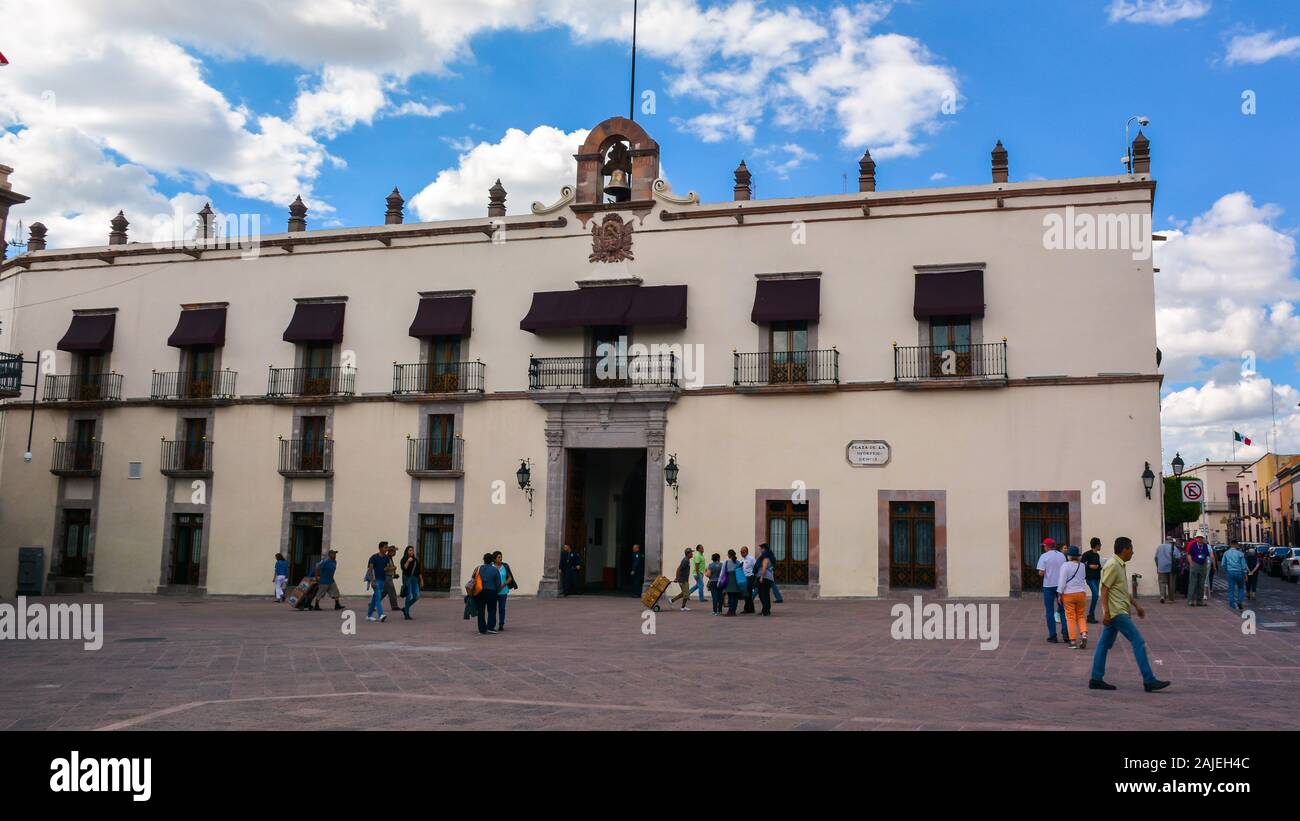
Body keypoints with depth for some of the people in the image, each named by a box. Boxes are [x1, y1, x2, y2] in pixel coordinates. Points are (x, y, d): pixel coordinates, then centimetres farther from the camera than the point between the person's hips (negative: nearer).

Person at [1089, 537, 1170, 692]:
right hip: (1117, 613, -10)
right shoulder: (1112, 566, -15)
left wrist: (1136, 605, 25)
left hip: (1117, 612, 10)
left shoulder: (1121, 566, 16)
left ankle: (1096, 679, 12)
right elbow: (1104, 589, -18)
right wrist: (1106, 612, -22)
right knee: (1139, 642, -8)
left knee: (1104, 645, 9)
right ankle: (1149, 681, -7)